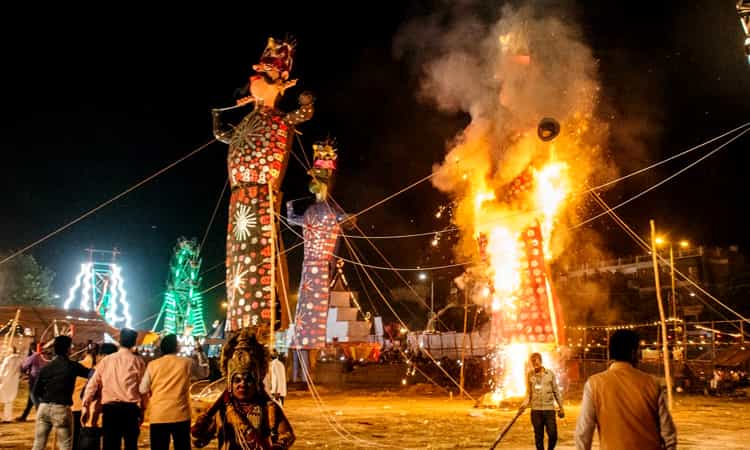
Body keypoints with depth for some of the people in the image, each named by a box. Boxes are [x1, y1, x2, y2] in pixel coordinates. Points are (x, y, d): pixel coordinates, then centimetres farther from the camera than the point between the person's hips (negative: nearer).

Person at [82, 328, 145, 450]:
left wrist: (86, 406, 9)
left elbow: (93, 384, 6)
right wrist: (141, 410, 8)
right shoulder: (137, 361, 2)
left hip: (109, 407, 2)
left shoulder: (106, 360, 9)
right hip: (130, 407, -2)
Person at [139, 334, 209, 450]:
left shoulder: (152, 365, 1)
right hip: (180, 415, -1)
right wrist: (200, 353, 24)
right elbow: (204, 373, 15)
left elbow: (143, 390, 2)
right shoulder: (187, 363, -1)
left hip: (158, 416, 1)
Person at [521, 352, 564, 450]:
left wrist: (561, 407, 5)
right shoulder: (530, 375, 2)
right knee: (538, 437, 6)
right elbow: (529, 393, 7)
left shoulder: (550, 373, 0)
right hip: (536, 410, 1)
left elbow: (556, 391, 6)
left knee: (553, 435, -2)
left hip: (549, 409, 0)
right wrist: (525, 404, -9)